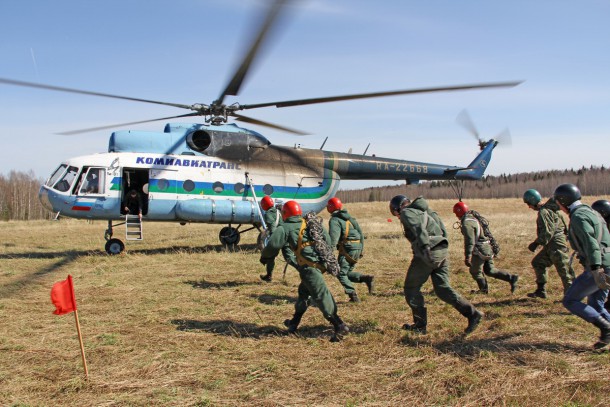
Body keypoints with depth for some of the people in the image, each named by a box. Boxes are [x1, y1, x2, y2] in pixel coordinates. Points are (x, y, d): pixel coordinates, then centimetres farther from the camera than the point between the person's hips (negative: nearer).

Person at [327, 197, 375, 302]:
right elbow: (361, 234, 21)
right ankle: (367, 278, -3)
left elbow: (333, 238, -18)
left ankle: (353, 296, -6)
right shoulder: (350, 217, 20)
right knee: (347, 272, 18)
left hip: (347, 248, -8)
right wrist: (361, 249, 25)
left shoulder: (334, 220, -6)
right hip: (358, 247, 8)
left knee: (341, 274, 3)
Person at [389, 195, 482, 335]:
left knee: (411, 288, 7)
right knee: (443, 288, 7)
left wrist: (425, 247, -32)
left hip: (428, 254, -8)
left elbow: (418, 228, -22)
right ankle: (472, 313, -6)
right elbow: (443, 231, 21)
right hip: (442, 252, 8)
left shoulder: (407, 213, -1)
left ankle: (420, 325, 11)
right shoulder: (425, 211, 25)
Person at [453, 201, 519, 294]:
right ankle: (511, 278, 9)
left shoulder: (467, 223, -18)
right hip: (487, 248, 10)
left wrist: (467, 257, -26)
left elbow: (470, 241, -26)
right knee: (490, 270, 15)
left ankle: (484, 289, 22)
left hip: (480, 250, -10)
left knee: (475, 271, 9)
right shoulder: (472, 218, 14)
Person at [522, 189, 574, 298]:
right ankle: (541, 290, 22)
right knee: (538, 262, 18)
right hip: (551, 245, 11)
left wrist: (536, 243, -16)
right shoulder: (549, 208, 13)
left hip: (556, 245, -11)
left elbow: (547, 232, -23)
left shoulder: (544, 212, -17)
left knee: (564, 270, -3)